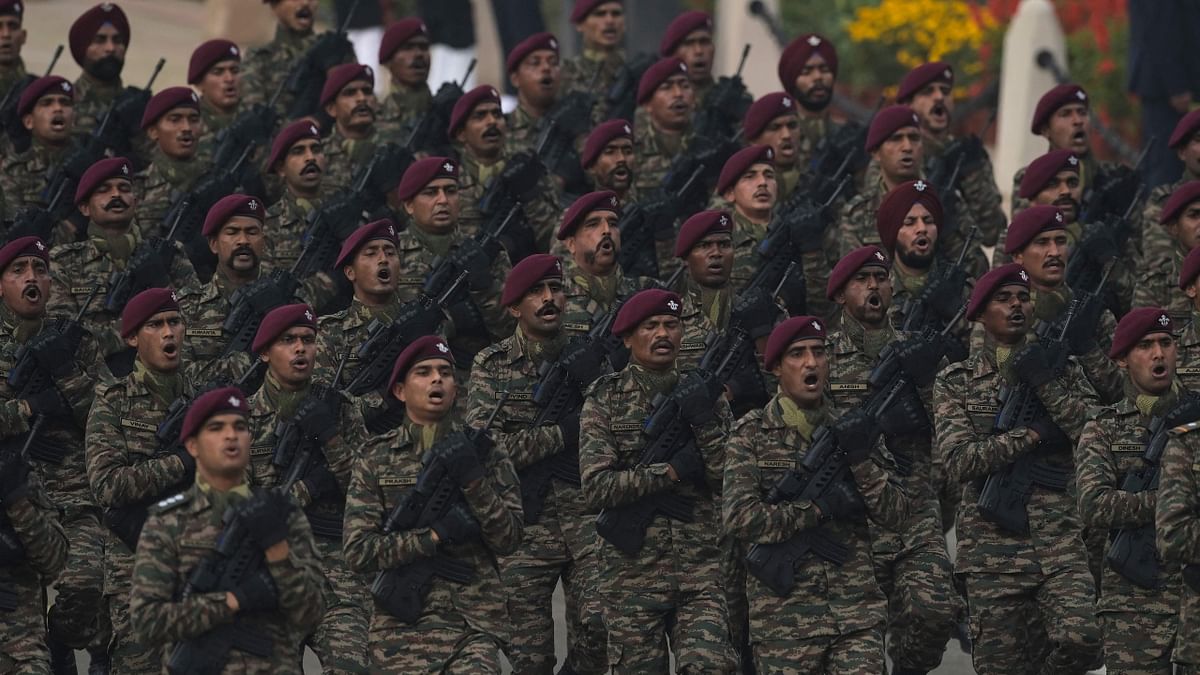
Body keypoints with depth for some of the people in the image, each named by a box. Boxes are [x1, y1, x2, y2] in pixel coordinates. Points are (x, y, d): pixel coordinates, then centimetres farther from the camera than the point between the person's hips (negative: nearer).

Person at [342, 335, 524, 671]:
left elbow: (509, 540, 2)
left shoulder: (482, 452, 10)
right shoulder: (374, 460, 8)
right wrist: (435, 535, -12)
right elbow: (358, 551, -2)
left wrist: (473, 478, -10)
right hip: (402, 629, 1)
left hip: (475, 627, -1)